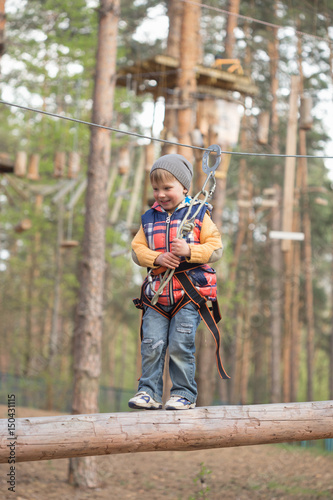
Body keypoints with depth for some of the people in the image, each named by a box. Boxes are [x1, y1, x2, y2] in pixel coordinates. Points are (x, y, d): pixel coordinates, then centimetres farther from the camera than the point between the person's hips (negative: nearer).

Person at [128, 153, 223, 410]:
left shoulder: (199, 215, 3)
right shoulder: (150, 218, 13)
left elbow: (216, 248, -3)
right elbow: (137, 249, 10)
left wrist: (189, 251, -19)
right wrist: (157, 258, -9)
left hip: (190, 292, -3)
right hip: (157, 292, 3)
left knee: (181, 345, -6)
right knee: (151, 344, -5)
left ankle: (184, 393, 5)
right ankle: (149, 391, 3)